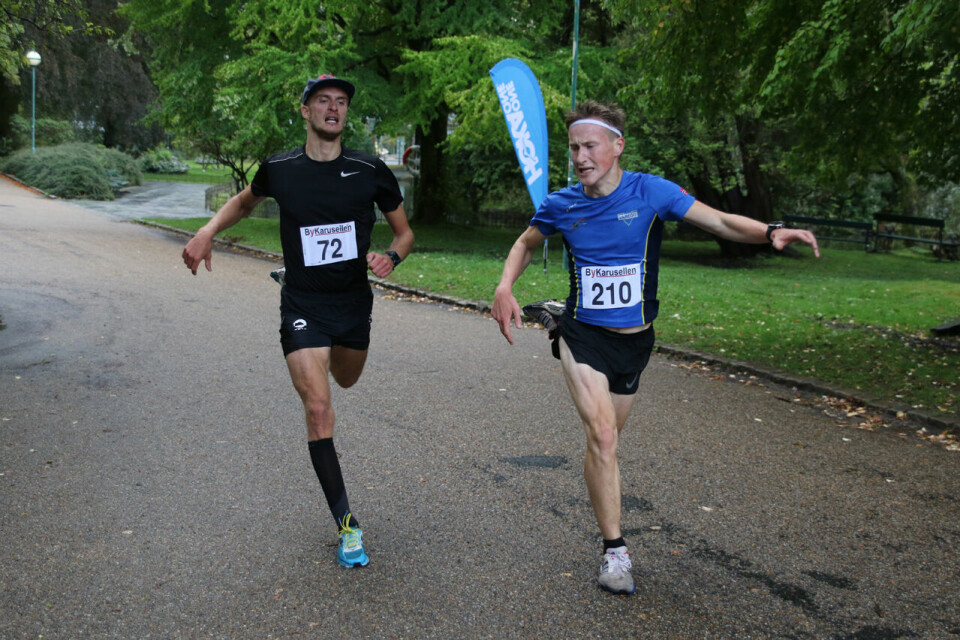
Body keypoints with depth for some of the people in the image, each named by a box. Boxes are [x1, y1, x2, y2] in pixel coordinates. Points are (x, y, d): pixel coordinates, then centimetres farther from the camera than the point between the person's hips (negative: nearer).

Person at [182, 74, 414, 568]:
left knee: (346, 381, 25)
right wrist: (207, 232, 0)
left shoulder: (371, 171, -7)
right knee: (318, 408, -12)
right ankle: (347, 526, -5)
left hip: (354, 300, 2)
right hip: (302, 305, -2)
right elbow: (245, 201, 17)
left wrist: (391, 257, -17)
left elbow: (404, 232, 5)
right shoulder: (278, 170, -6)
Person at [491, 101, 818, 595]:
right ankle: (614, 551, -6)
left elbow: (721, 222, -7)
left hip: (634, 340, 1)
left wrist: (771, 232, -26)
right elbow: (525, 244, 15)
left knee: (605, 440, 14)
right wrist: (504, 287, -3)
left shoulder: (651, 192, -9)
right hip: (583, 335, -1)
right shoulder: (561, 205, -4)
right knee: (602, 436, -16)